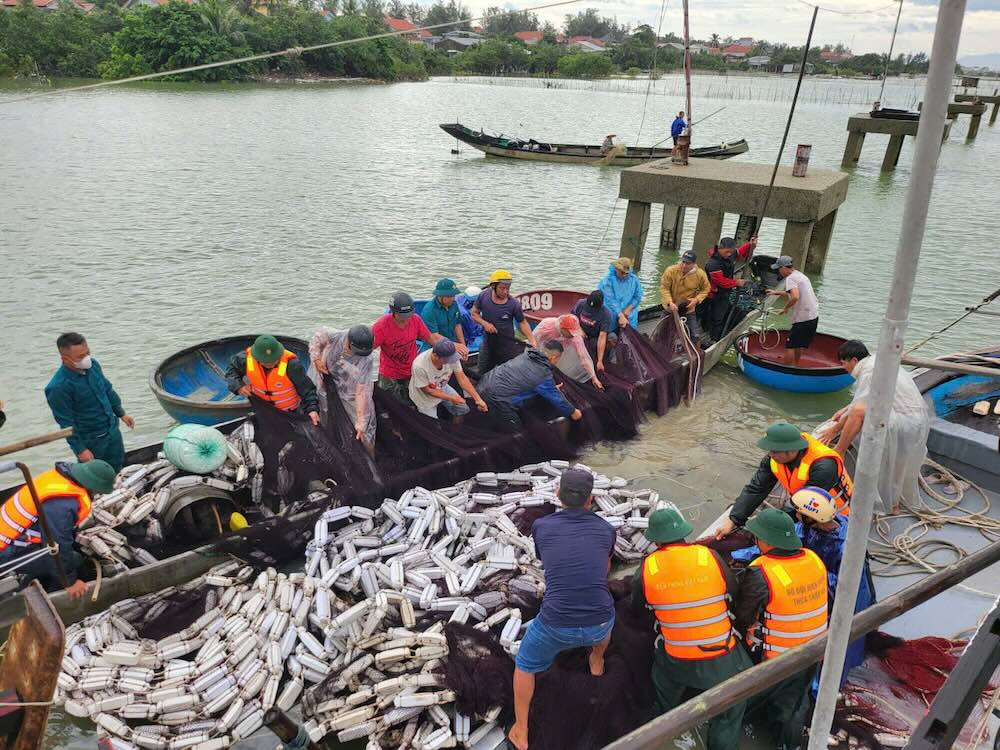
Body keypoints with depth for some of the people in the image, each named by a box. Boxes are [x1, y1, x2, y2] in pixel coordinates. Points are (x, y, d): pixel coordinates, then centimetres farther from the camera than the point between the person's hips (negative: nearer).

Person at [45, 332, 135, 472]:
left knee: (119, 470, 21)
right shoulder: (58, 388, -28)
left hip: (112, 431, 6)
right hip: (90, 442, -6)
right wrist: (80, 450, -17)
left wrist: (121, 413, 16)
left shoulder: (93, 364, -8)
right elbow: (66, 423, -20)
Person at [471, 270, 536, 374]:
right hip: (488, 343, 2)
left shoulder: (514, 304, -17)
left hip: (508, 346, -2)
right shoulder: (484, 296, -10)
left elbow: (523, 323, -6)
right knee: (482, 376, 13)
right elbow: (474, 313, 2)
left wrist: (532, 342, -15)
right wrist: (484, 323, -16)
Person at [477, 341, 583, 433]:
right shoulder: (544, 376, -9)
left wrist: (552, 388, 45)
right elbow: (557, 399, 5)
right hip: (497, 399, -8)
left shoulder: (526, 355, 10)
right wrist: (573, 412, 23)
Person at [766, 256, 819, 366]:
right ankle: (796, 366, 34)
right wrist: (777, 293, 36)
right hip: (814, 316, 10)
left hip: (804, 319, -10)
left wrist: (785, 308, -15)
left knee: (789, 345, -2)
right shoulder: (800, 275, 17)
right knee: (799, 343, 23)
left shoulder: (790, 278, -13)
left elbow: (795, 297, -30)